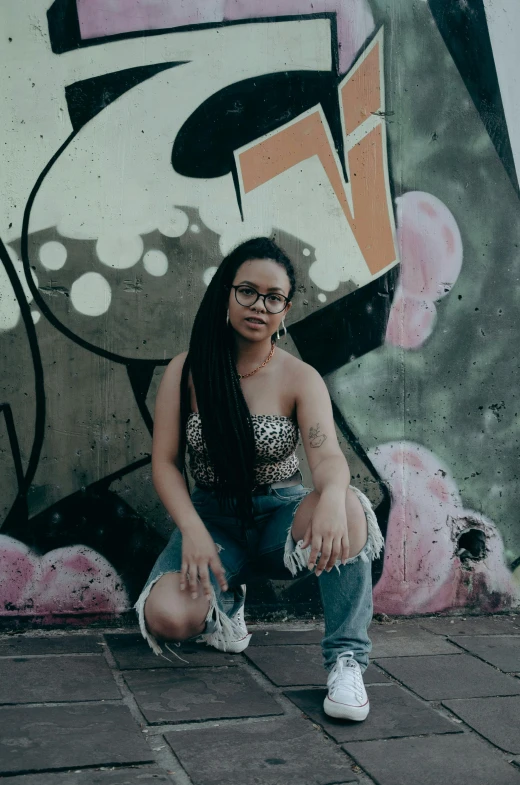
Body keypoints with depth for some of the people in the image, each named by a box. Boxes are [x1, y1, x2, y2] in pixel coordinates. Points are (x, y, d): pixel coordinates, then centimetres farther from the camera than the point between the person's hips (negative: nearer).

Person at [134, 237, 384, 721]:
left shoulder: (300, 380, -6)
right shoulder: (186, 371, -3)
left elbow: (327, 455, -22)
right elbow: (165, 462, -4)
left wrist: (333, 496, -48)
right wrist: (193, 531, -22)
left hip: (280, 516, -1)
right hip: (211, 518, 1)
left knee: (348, 511, -36)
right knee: (167, 618, -29)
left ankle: (346, 659, -22)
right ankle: (224, 602, 10)